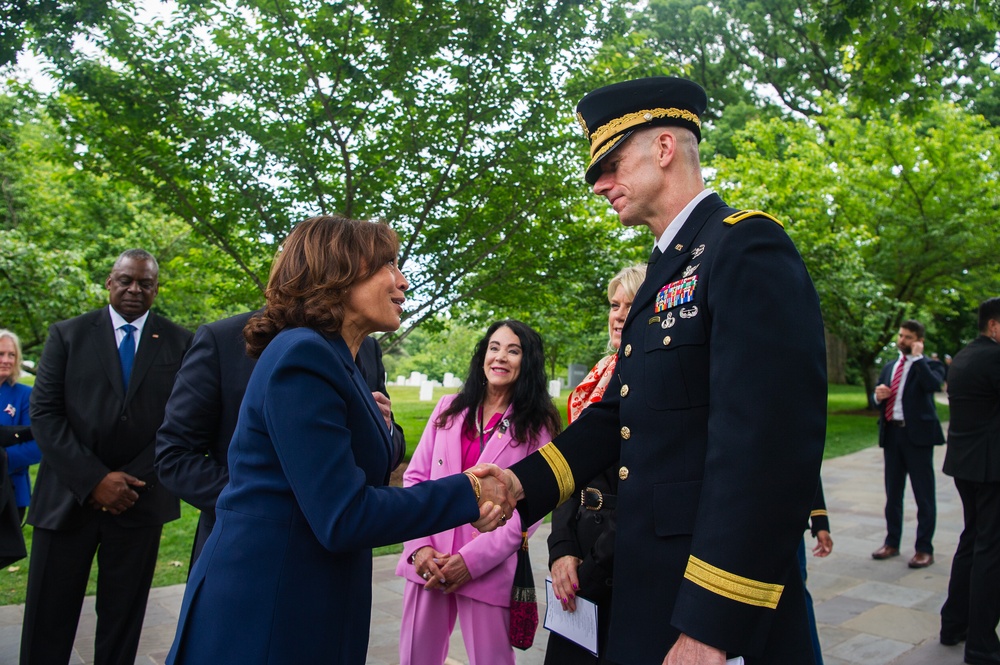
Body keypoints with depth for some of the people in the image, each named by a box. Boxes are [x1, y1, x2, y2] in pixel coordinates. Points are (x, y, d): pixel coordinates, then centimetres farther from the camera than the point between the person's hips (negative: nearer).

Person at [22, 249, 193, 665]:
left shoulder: (180, 343, 3)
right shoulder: (67, 334, 5)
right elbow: (44, 413, -2)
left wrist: (137, 480, -11)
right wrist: (93, 480, -12)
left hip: (141, 500, 0)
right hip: (68, 498, 0)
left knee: (122, 620, 10)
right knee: (47, 623, 5)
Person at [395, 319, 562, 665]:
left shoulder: (539, 426, 0)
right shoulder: (449, 408, 9)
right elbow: (415, 479, 5)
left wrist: (473, 559, -15)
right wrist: (419, 545, -9)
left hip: (489, 568, -3)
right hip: (428, 561, 3)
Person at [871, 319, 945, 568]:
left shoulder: (927, 365, -2)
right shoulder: (890, 368, 16)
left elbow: (933, 384, -25)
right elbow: (878, 398, 20)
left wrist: (918, 356, -17)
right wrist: (878, 395, -3)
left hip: (918, 434, -6)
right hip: (892, 433, 6)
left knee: (923, 494, 1)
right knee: (892, 492, 13)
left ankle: (924, 549, 9)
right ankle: (892, 543, 24)